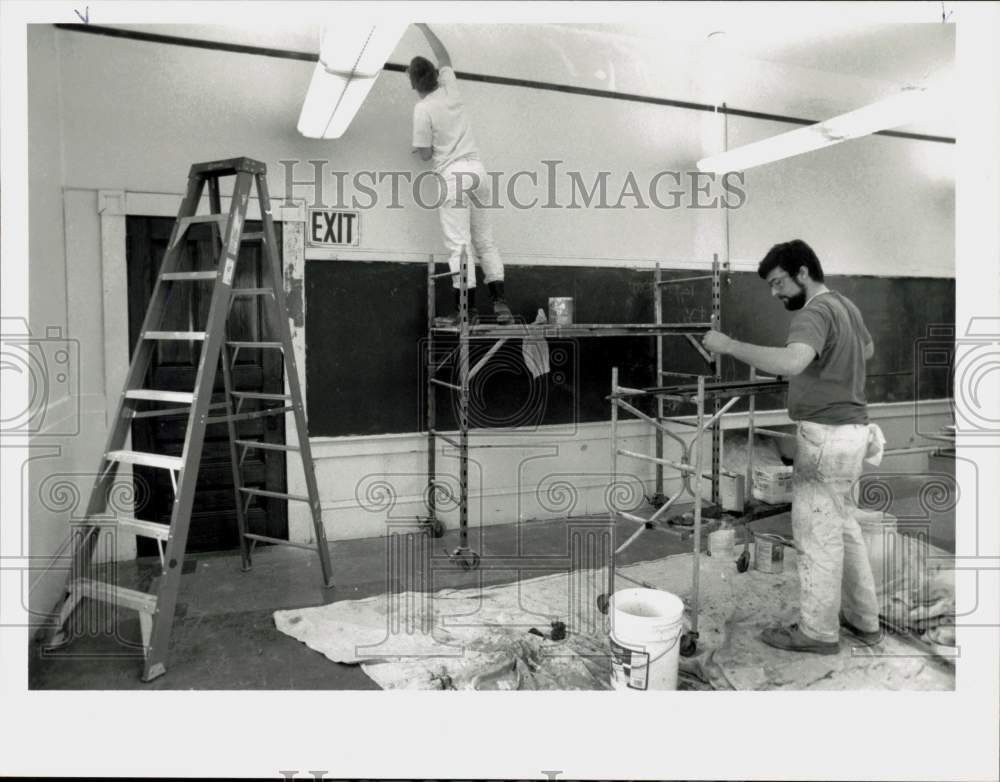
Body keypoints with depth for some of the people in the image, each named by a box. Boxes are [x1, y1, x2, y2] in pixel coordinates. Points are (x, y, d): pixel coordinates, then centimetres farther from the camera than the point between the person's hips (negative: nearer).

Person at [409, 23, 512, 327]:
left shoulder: (423, 109, -7)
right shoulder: (450, 88, 9)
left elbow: (425, 154, -4)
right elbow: (444, 57, 29)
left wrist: (422, 146, 18)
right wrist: (423, 26, 38)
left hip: (452, 174, -6)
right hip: (476, 167, 6)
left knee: (459, 244, -8)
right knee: (485, 241, 9)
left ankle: (466, 309, -11)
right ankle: (500, 300, 5)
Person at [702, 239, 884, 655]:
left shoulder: (815, 312, -18)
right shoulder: (846, 305, 14)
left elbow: (790, 361, -37)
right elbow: (867, 348, 34)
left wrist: (729, 345, -31)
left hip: (826, 434, -10)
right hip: (851, 428, 10)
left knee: (817, 534, 0)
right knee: (842, 524, 20)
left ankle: (818, 631, 13)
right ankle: (863, 618, 31)